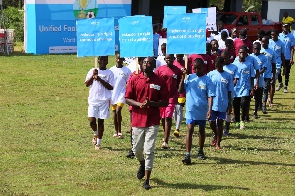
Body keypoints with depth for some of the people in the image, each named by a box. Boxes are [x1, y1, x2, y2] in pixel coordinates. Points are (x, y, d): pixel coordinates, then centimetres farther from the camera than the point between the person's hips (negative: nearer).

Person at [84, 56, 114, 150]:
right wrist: (93, 75, -12)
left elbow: (111, 87, -6)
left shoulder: (109, 73, 1)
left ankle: (98, 143, 12)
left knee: (101, 121, 2)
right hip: (93, 100, 1)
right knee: (92, 120, -9)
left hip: (104, 100, -1)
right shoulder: (92, 71, 7)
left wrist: (100, 80, -14)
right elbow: (87, 84, 2)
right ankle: (96, 134, 22)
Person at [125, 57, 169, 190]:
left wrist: (151, 103, -17)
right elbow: (127, 99, 2)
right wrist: (140, 104, -16)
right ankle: (142, 164, 45)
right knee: (136, 149, 11)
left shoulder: (160, 81, -1)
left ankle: (147, 181, 0)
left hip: (152, 122, -2)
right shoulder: (134, 80, 2)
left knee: (149, 151, -5)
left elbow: (165, 102, 0)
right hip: (137, 120, 2)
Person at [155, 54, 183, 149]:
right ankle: (166, 136, 34)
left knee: (168, 118, -11)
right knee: (163, 118, 13)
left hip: (172, 97, -2)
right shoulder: (160, 69, 2)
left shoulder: (178, 71, 2)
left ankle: (165, 140, -15)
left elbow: (179, 85, 9)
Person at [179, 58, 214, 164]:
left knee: (201, 130, 16)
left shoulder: (207, 80, -5)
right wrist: (183, 77, -11)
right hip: (191, 109, 0)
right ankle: (187, 155, -15)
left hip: (202, 110, 0)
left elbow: (210, 96, -8)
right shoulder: (189, 78, 1)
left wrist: (209, 109, -17)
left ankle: (201, 151, 34)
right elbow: (180, 90, -2)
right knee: (190, 130, -10)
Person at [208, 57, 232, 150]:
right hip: (212, 104, 0)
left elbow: (229, 92, 4)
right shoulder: (210, 75, 1)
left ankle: (218, 143, 12)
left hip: (223, 104, 0)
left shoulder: (228, 76, 1)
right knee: (212, 122, 2)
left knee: (220, 123, 3)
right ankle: (216, 135, 33)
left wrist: (229, 105, 2)